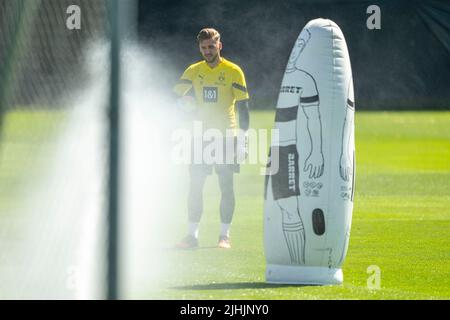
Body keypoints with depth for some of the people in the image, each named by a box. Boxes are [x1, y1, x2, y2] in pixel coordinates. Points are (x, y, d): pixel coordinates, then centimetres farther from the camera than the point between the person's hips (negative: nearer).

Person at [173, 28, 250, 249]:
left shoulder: (233, 72, -3)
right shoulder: (193, 71, 6)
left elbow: (243, 106, -4)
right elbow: (176, 97, 11)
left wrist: (242, 139, -9)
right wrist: (186, 103, -14)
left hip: (226, 135, -3)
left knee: (226, 186, -1)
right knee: (195, 185, -1)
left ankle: (224, 235, 6)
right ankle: (192, 235, 3)